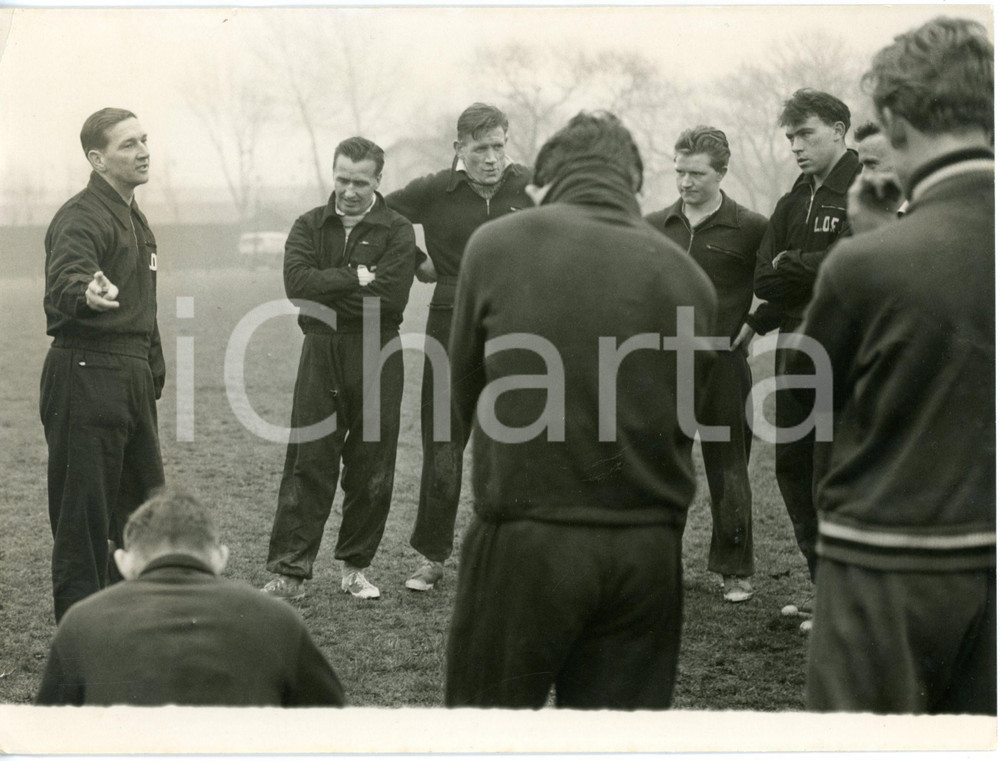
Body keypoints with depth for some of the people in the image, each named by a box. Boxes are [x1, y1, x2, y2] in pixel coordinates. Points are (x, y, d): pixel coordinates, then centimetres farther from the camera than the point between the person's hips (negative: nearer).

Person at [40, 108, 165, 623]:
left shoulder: (134, 219, 17)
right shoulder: (81, 218, -14)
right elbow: (63, 281, -34)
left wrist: (153, 370, 24)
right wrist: (85, 293, -56)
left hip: (132, 376, 10)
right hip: (86, 375, -10)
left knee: (145, 503, 16)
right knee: (85, 507, -4)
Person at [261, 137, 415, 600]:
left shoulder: (396, 231, 1)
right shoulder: (310, 226, 10)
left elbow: (392, 295, -14)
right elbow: (297, 282, -8)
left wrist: (328, 289, -10)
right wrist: (356, 277, -14)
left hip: (377, 358, -1)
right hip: (321, 354, 1)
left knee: (371, 470, 5)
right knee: (307, 464, -2)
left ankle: (356, 567, 19)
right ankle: (289, 574, 0)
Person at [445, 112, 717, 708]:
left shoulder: (496, 245, -1)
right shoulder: (688, 276, 2)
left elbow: (463, 396, 9)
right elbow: (686, 416, 6)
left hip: (526, 540, -2)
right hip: (649, 553, 2)